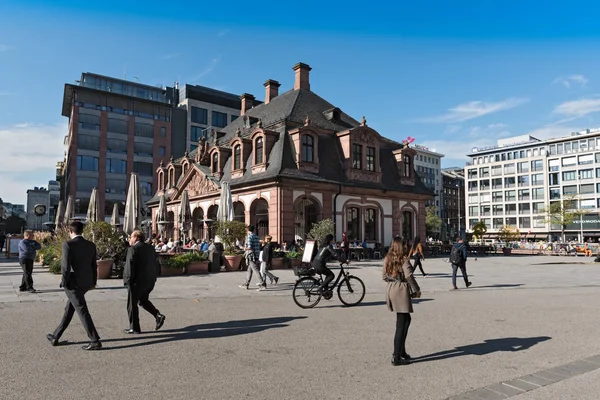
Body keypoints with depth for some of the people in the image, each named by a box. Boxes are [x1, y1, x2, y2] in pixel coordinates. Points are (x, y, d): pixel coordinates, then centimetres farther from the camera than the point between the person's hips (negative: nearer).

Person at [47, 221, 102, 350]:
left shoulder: (68, 244, -12)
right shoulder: (91, 245, 6)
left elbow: (66, 266, -17)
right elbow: (94, 265, 11)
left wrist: (64, 282, -6)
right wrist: (93, 281, 19)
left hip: (73, 283, -7)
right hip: (86, 282, 7)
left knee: (82, 311, -2)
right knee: (69, 310, 20)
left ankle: (95, 342, -1)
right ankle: (55, 337, 33)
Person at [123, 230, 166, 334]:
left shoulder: (133, 249, -12)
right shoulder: (150, 248, 11)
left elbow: (130, 266, -18)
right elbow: (155, 264, 13)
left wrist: (127, 281, -13)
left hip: (138, 281, -8)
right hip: (150, 281, 8)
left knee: (132, 304, 6)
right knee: (143, 300, 23)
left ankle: (134, 328, 12)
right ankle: (158, 315, 8)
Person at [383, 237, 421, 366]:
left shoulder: (387, 259, 10)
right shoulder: (404, 259, -11)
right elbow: (409, 275, -21)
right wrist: (416, 290, -10)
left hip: (391, 290, 8)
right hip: (401, 291, -8)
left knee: (406, 319, 21)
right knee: (401, 324, -1)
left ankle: (401, 351, 26)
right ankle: (396, 357, 3)